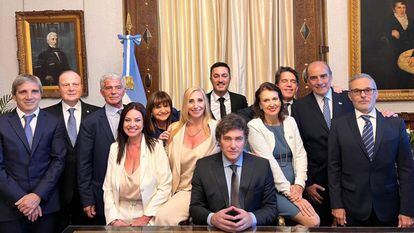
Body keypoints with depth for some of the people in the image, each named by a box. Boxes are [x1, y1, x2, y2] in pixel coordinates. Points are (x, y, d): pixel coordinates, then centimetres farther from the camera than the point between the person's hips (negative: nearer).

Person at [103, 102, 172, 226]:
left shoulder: (156, 146, -2)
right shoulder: (115, 148, 7)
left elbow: (165, 187, -5)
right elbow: (108, 188, 5)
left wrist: (146, 218, -11)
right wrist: (114, 219, -7)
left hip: (148, 214, -3)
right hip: (121, 213, 3)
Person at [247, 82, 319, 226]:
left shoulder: (290, 122, 11)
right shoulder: (254, 126, -5)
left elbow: (300, 154, 7)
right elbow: (269, 162, -11)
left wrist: (299, 184, -7)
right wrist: (289, 192, -14)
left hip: (294, 187, 5)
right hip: (272, 188, -5)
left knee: (314, 220, -15)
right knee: (313, 222, -17)